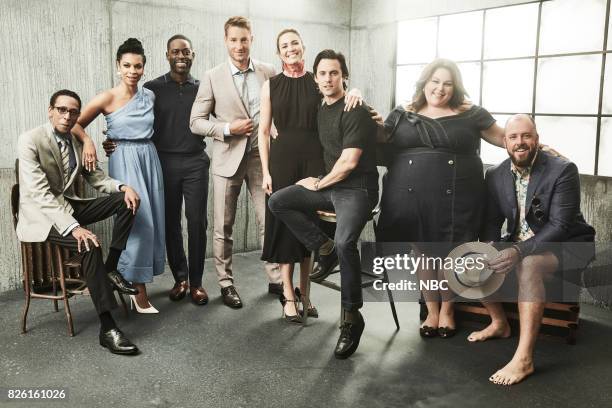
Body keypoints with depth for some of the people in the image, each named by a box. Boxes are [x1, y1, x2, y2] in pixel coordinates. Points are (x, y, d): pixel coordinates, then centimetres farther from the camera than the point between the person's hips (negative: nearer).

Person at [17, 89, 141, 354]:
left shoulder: (77, 142, 5)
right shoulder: (30, 141, -16)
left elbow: (96, 177, 11)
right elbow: (41, 194, -25)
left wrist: (122, 186, -12)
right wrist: (73, 227, -36)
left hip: (67, 207, 7)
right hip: (40, 215, -7)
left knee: (126, 200, -11)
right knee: (89, 245, -32)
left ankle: (110, 269, -4)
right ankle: (107, 328, -30)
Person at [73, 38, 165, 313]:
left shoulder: (149, 96, 7)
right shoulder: (108, 98, -5)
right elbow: (77, 124, 0)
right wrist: (88, 142, -14)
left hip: (149, 159, 5)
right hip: (124, 161, -5)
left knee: (153, 220, 5)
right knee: (138, 220, -8)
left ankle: (135, 281, 20)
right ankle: (139, 290, 2)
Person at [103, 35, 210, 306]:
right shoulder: (152, 88, 5)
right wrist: (116, 141, -13)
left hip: (195, 162, 0)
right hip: (165, 162, 0)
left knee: (197, 222, -2)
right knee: (170, 222, 5)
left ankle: (196, 282, 8)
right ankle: (180, 278, 19)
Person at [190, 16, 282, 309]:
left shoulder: (268, 73, 3)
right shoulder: (212, 77, -2)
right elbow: (196, 122, -2)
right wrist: (228, 128, -15)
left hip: (262, 156, 2)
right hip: (228, 158, -1)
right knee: (223, 226, 5)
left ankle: (276, 279, 18)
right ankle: (226, 283, 19)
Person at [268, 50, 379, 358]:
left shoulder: (355, 112, -12)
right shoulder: (322, 111, 14)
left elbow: (349, 162, -17)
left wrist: (319, 184, -6)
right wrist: (320, 184, 9)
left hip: (357, 189, -8)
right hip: (329, 185, 8)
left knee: (345, 242, -32)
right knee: (277, 202, -5)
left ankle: (351, 319, -16)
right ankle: (325, 249, 2)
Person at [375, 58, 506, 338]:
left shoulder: (470, 115, 6)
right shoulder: (402, 115, 10)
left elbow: (505, 138, 14)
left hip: (454, 197, -1)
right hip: (413, 196, 2)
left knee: (448, 253, 6)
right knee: (423, 251, 8)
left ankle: (447, 310, 26)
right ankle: (431, 310, 24)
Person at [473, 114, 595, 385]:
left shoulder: (563, 170, -17)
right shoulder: (495, 175, 0)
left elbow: (560, 225, -24)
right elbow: (491, 221, 3)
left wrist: (520, 251, -37)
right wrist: (490, 247, -21)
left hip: (567, 245, -6)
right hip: (519, 245, 6)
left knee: (528, 266, -37)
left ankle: (524, 358, -35)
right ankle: (499, 322, 11)